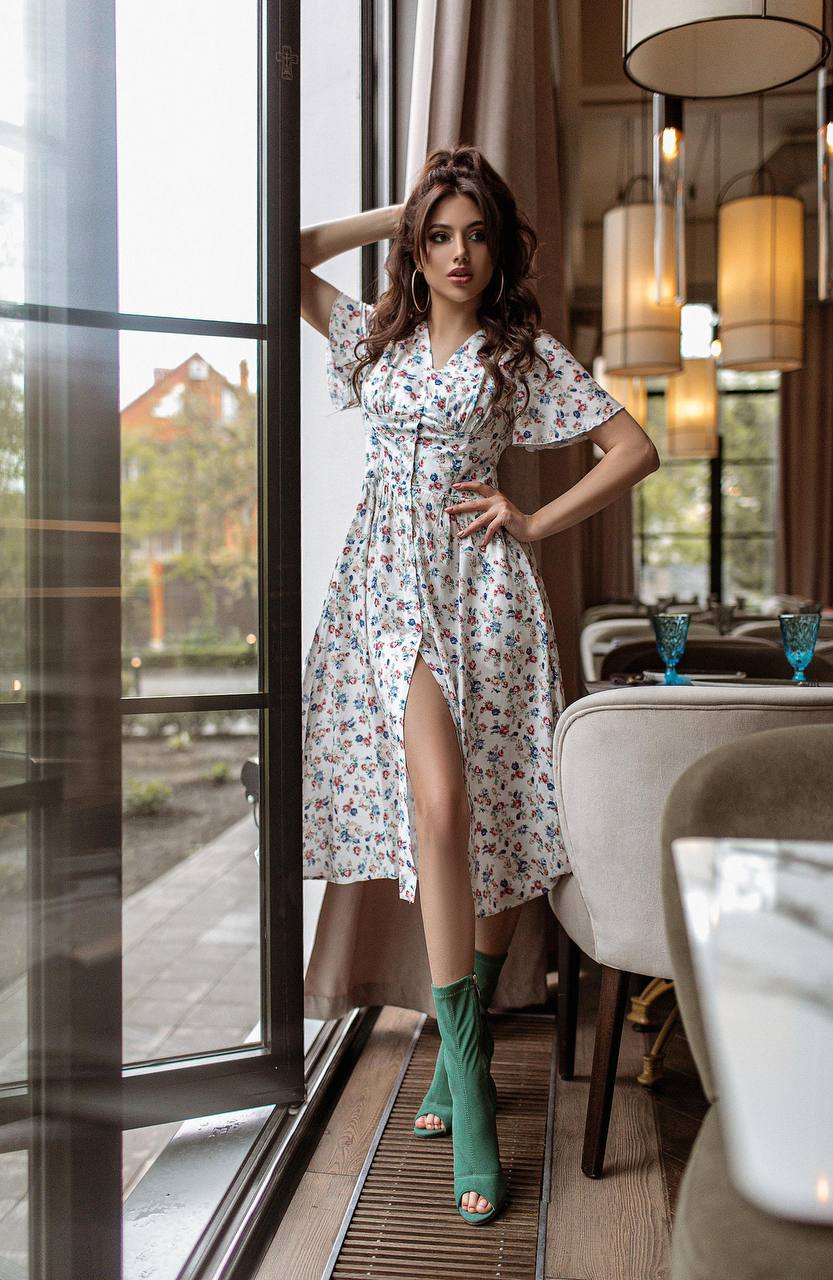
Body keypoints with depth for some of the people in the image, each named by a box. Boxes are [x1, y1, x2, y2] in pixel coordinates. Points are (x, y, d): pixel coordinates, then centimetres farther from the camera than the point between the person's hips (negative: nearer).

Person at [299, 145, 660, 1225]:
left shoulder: (527, 353, 7)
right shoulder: (375, 335, 16)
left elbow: (636, 448, 5)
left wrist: (536, 523, -3)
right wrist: (395, 214, 17)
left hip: (481, 589, -1)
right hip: (392, 585, 1)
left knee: (496, 813, -2)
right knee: (438, 802, -16)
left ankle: (466, 1046, 14)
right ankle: (468, 1080, -10)